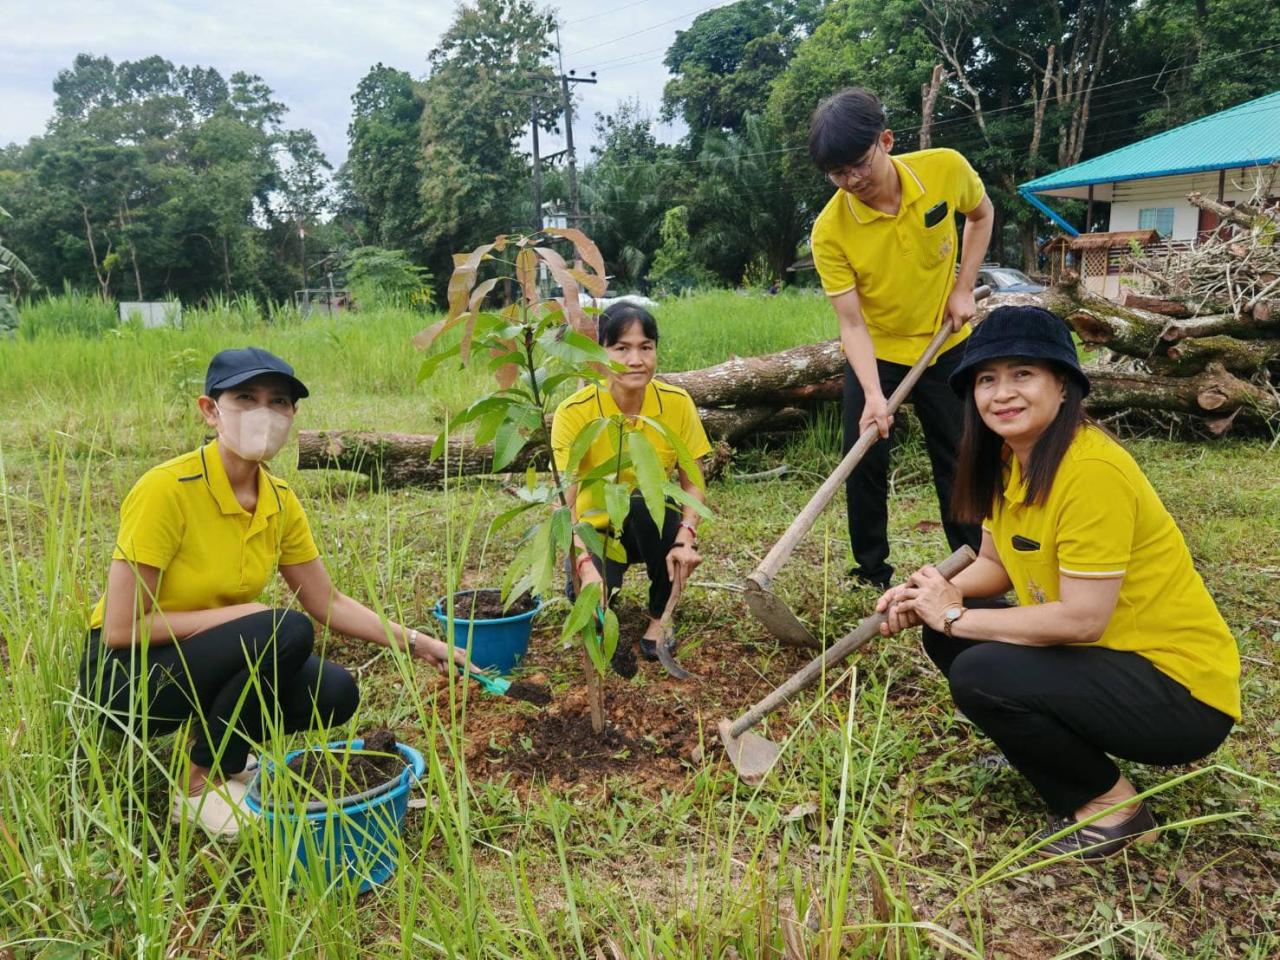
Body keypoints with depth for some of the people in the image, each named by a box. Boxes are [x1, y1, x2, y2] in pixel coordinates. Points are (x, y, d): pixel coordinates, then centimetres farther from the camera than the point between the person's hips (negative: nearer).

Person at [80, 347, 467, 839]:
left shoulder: (280, 501, -4)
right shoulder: (167, 489, -25)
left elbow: (328, 604, 4)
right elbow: (121, 628, -24)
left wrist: (416, 643, -2)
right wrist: (238, 614, -20)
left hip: (209, 661, 6)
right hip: (126, 673, -6)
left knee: (334, 693, -12)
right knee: (287, 632, -28)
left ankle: (213, 742, 12)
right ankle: (197, 786, -8)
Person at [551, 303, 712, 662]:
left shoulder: (678, 403, -14)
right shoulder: (575, 412, -21)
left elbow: (693, 486, -10)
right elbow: (565, 502, -28)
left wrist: (685, 537, -30)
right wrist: (584, 563, -44)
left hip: (654, 525, 1)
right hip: (596, 528, -1)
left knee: (643, 499, -34)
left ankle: (660, 615, -11)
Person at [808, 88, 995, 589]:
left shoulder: (947, 169, -19)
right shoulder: (830, 231, -24)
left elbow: (981, 215, 5)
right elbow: (852, 324, -23)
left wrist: (963, 288, -5)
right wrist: (873, 396, -35)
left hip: (945, 345, 1)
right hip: (875, 355, -1)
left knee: (959, 463, 6)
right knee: (865, 463, -2)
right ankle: (872, 574, 15)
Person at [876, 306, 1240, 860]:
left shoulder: (1091, 470, -26)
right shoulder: (1011, 458, 1)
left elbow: (1082, 617, -27)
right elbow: (996, 562, 9)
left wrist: (956, 616, -18)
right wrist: (939, 595, -11)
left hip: (1181, 689, -8)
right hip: (1105, 656, 8)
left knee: (979, 675, -24)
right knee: (946, 639, -1)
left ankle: (1112, 805, -1)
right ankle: (1069, 749, 14)